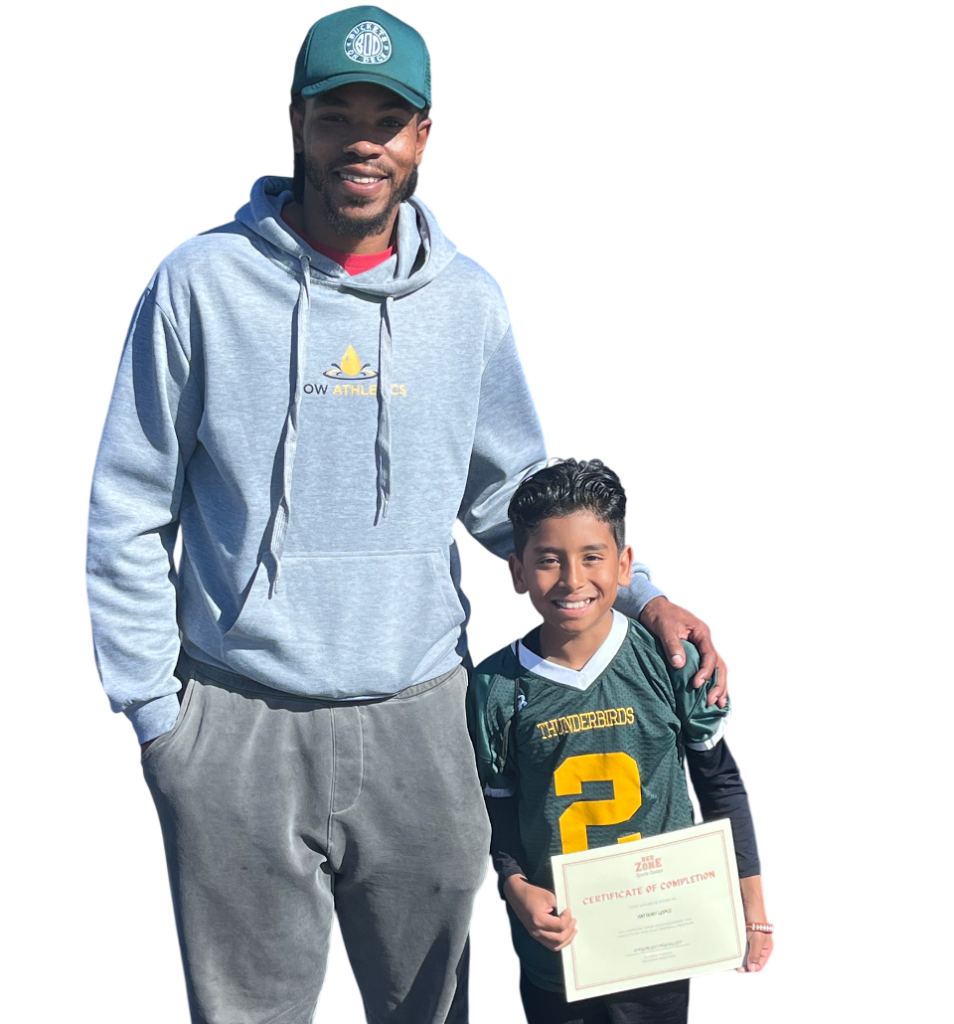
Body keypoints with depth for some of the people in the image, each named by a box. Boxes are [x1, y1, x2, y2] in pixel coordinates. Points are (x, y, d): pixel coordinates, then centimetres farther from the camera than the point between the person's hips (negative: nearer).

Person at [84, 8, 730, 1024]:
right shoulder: (203, 279, -5)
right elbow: (127, 514, -1)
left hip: (421, 723, 3)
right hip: (239, 726, -2)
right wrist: (154, 709, -4)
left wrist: (642, 596, -1)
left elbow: (512, 493, 12)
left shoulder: (468, 299, 4)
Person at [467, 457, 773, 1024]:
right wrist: (516, 887, -16)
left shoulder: (673, 663, -9)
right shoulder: (496, 687, -8)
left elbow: (723, 784, 1)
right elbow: (497, 811, 1)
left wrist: (753, 905, 1)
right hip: (553, 938, 1)